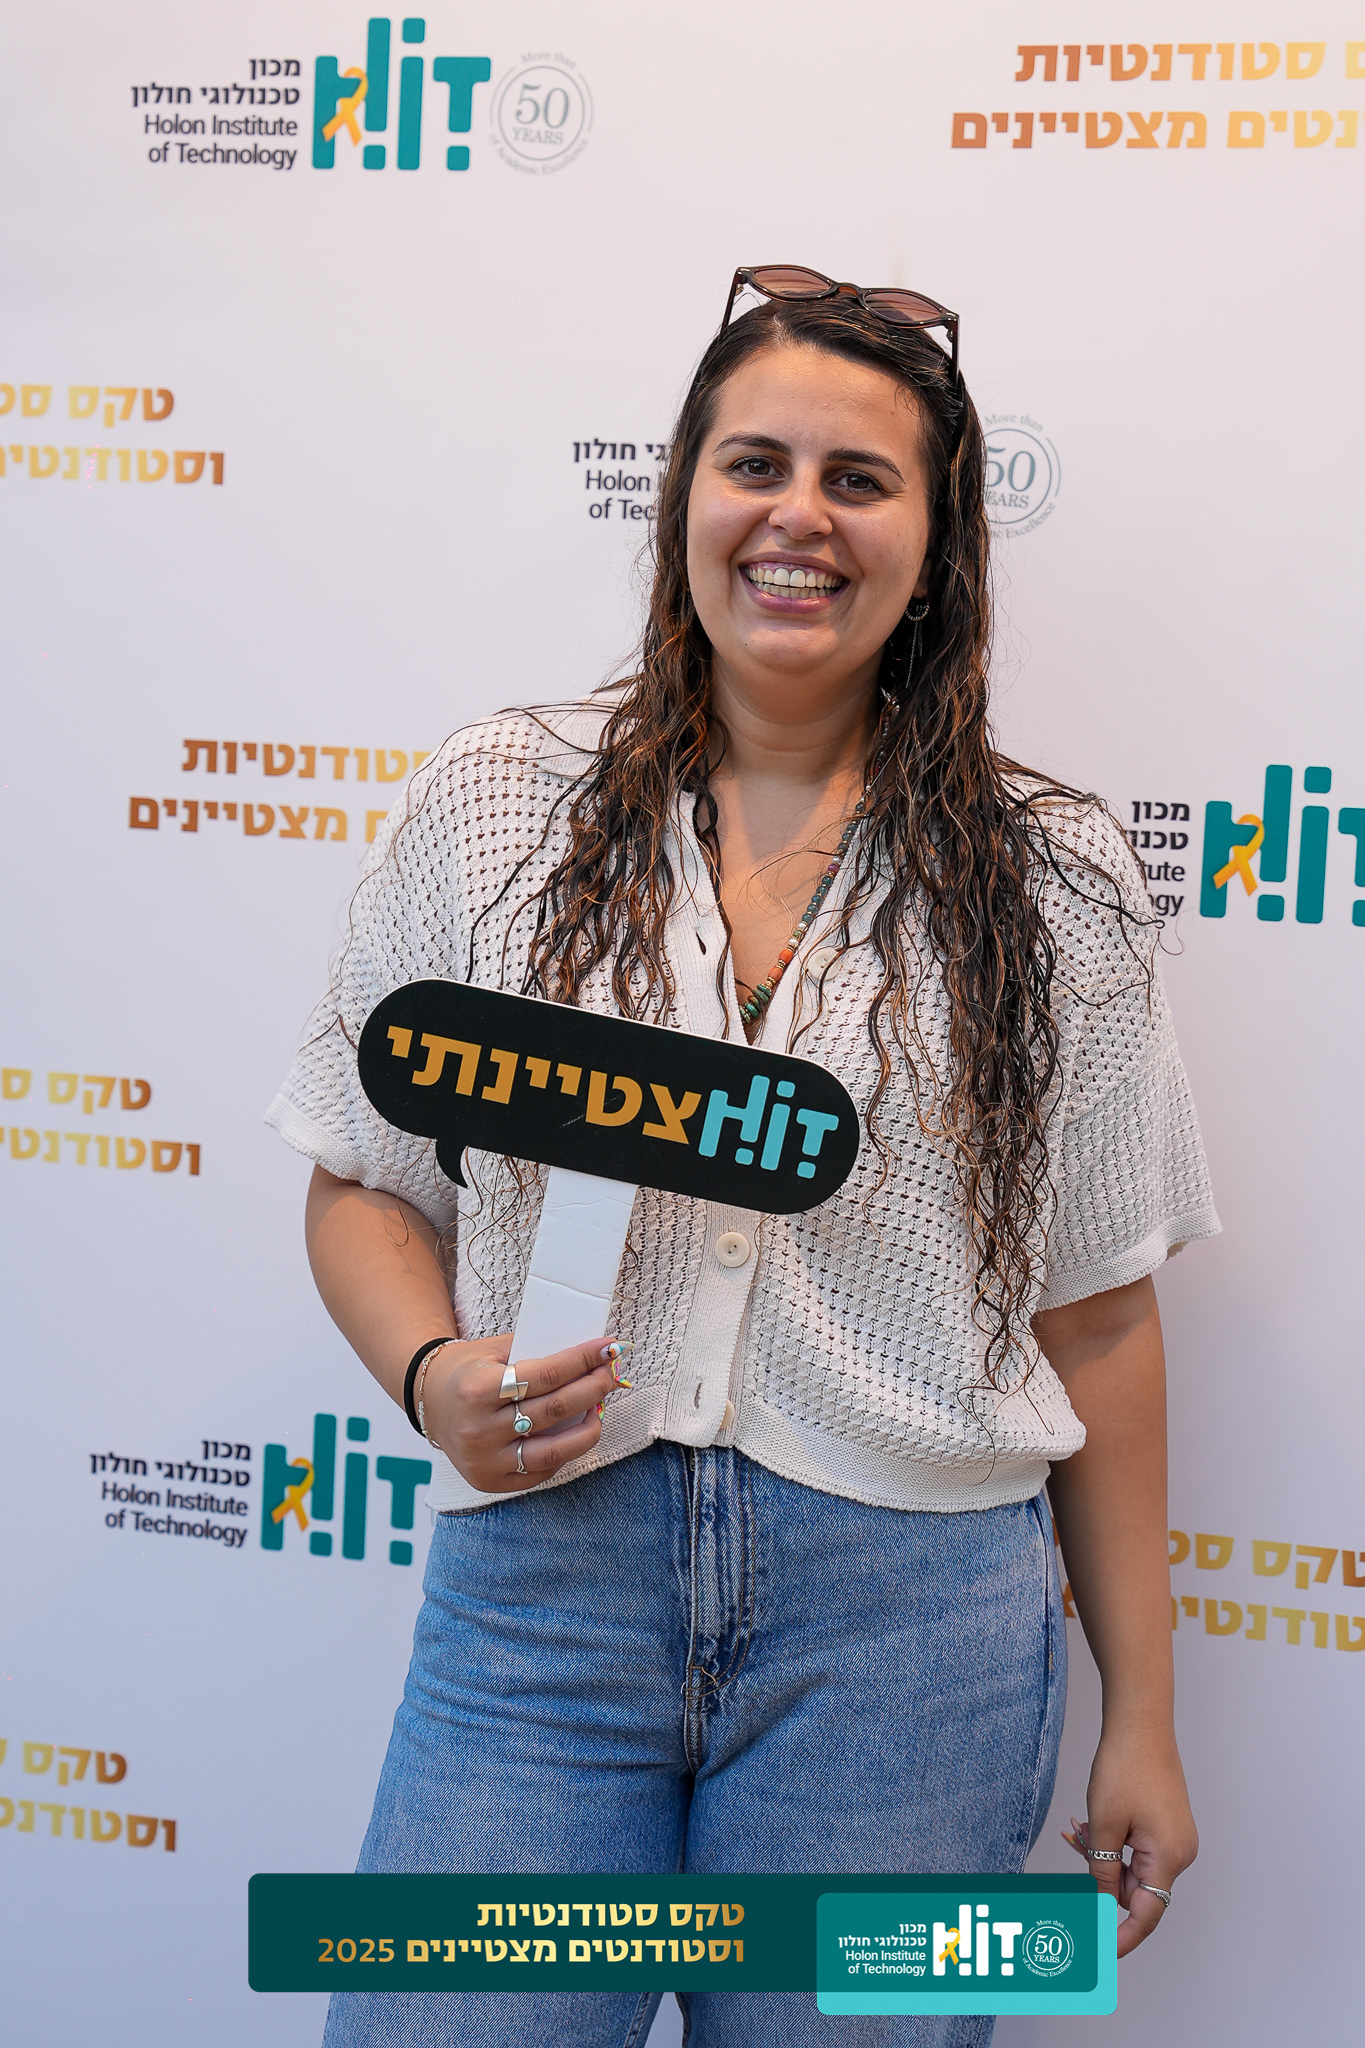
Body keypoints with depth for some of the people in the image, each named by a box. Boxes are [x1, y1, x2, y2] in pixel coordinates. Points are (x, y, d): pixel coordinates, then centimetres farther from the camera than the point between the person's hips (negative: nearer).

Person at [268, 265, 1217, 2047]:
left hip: (912, 1627, 0)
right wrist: (436, 1376, -12)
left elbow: (1095, 1315, 4)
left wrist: (1143, 1718, 6)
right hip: (541, 1579, 1)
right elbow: (367, 1187, 9)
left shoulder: (1055, 880, 2)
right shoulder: (487, 809, 3)